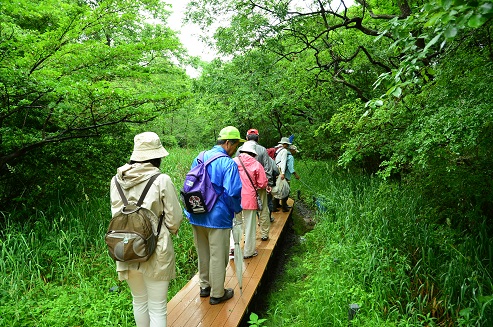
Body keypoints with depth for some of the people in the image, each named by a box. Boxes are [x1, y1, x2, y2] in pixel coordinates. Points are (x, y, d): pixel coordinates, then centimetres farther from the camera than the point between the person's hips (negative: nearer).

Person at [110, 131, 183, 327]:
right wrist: (171, 230, 11)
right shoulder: (161, 180, -16)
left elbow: (116, 215, 6)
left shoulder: (117, 180, -2)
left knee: (139, 301, 23)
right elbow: (174, 220, -11)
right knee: (157, 308, 9)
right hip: (156, 251, -5)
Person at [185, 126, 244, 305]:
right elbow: (232, 193, -23)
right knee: (218, 256, 8)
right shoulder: (228, 163, -17)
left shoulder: (199, 158, 6)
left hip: (197, 216, 7)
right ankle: (217, 294, 22)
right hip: (218, 218, -7)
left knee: (203, 253, 21)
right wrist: (237, 209, -3)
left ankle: (205, 286, 38)